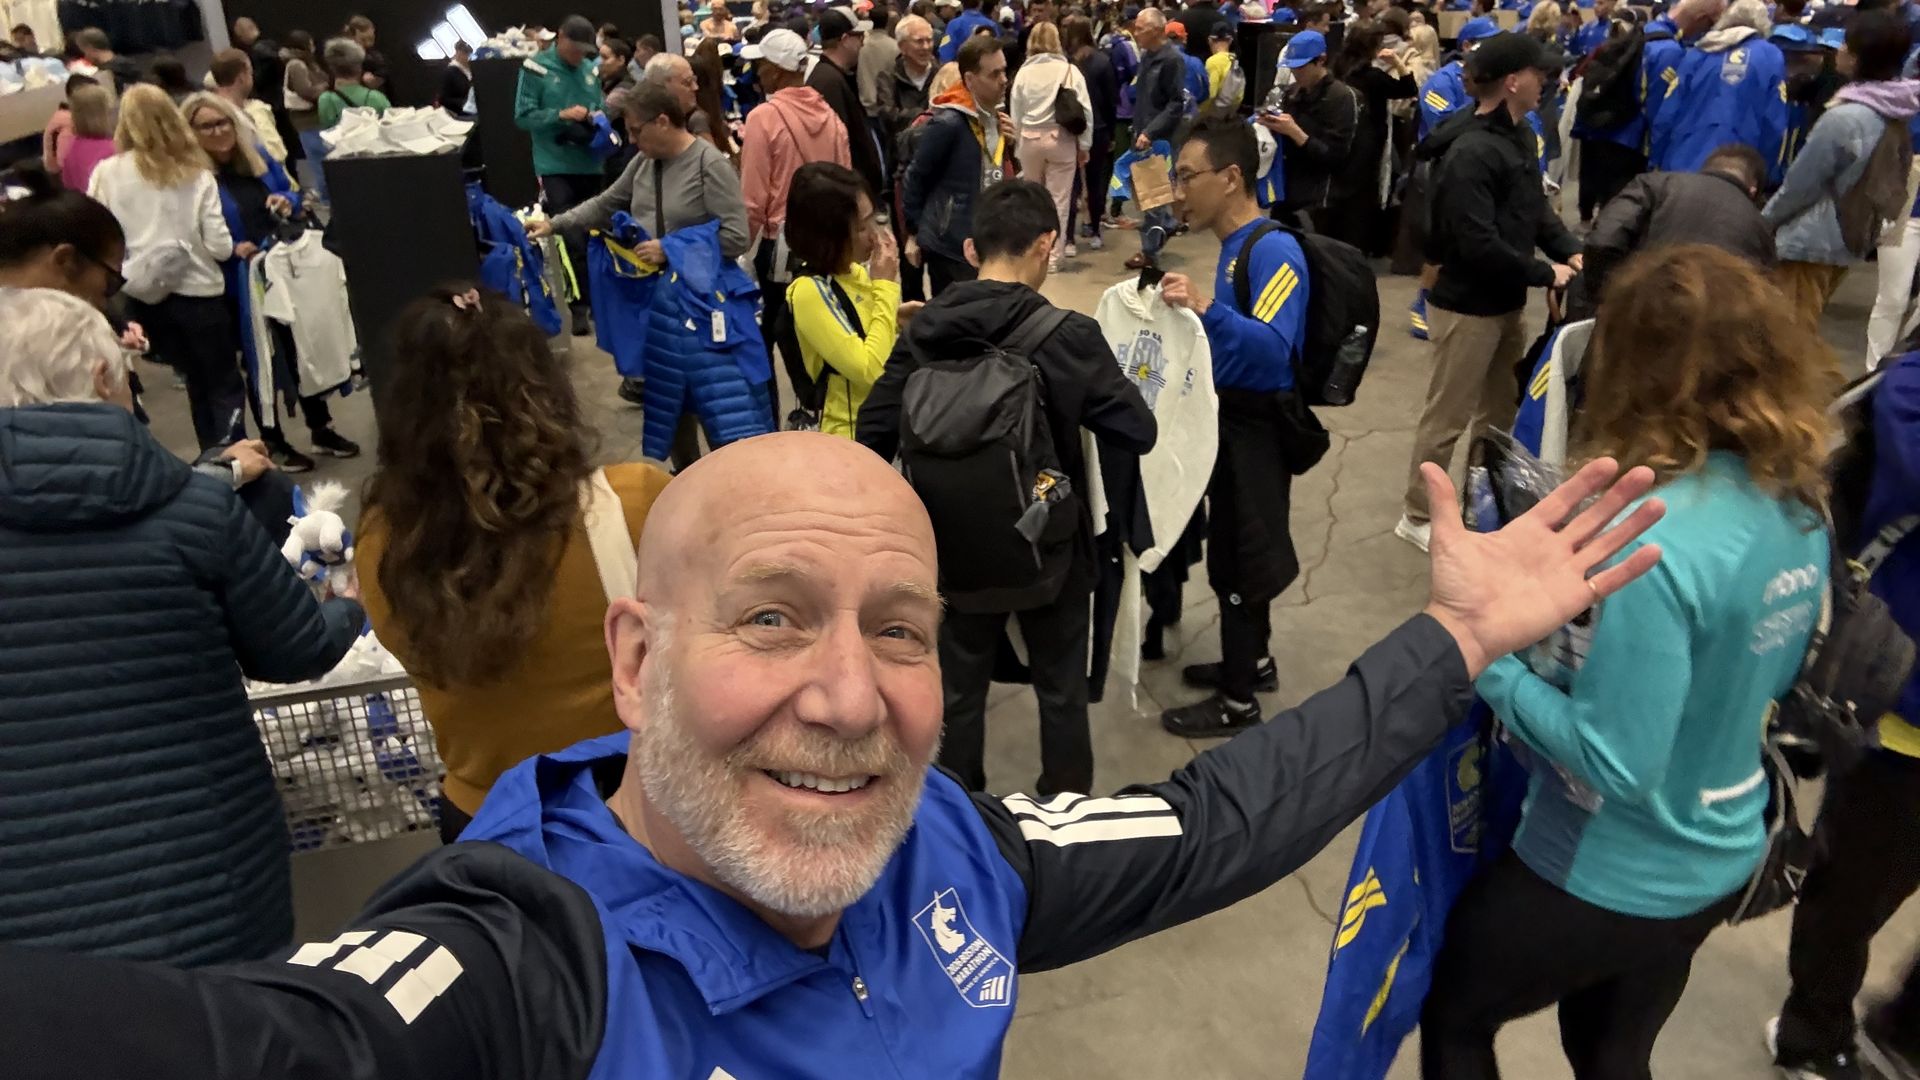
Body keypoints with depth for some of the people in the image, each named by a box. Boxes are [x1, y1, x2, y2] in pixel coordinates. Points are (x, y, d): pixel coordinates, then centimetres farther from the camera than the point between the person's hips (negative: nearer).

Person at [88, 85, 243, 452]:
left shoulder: (107, 174, -3)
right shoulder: (196, 175, -7)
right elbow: (219, 247, -9)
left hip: (142, 295, 3)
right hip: (198, 292, -3)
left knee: (197, 382, 21)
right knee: (225, 386, 6)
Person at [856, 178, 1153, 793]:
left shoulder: (925, 328, -7)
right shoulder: (1068, 337, -19)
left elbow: (876, 433, -5)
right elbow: (1137, 433, -16)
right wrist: (1087, 393, 2)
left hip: (956, 545, 3)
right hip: (1047, 546, -3)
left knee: (959, 687, 19)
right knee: (1060, 689, 18)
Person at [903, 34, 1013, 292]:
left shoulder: (994, 117, 7)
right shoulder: (949, 123, -18)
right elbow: (917, 177, -10)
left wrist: (1007, 144, -2)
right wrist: (914, 233, -3)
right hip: (949, 245, -8)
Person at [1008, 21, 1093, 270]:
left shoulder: (1023, 72, 0)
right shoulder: (1069, 70, -5)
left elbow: (1015, 112, 4)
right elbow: (1085, 110, -5)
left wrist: (1018, 145, 14)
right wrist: (1084, 145, 3)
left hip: (1030, 138, 2)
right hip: (1061, 139, -2)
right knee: (1058, 201, 4)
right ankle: (1052, 256, 5)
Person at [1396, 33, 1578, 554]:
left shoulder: (1520, 136, 6)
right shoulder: (1471, 152, -22)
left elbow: (1536, 207, 12)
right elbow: (1480, 244, -27)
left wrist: (1570, 250, -5)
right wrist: (1545, 273, -17)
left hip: (1509, 301, 9)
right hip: (1469, 306, -9)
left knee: (1500, 408, 20)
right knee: (1448, 417, 2)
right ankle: (1418, 515, 17)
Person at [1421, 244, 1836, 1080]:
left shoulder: (1657, 537, -32)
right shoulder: (1798, 507, -6)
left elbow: (1615, 765, -28)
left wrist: (1489, 663, -19)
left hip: (1611, 880, -7)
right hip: (1719, 863, 7)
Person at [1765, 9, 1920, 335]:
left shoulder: (1844, 118, -23)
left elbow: (1799, 184, -16)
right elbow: (1888, 183, 11)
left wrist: (1762, 223, -1)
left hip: (1810, 241, -9)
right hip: (1850, 240, 9)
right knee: (1802, 328, 21)